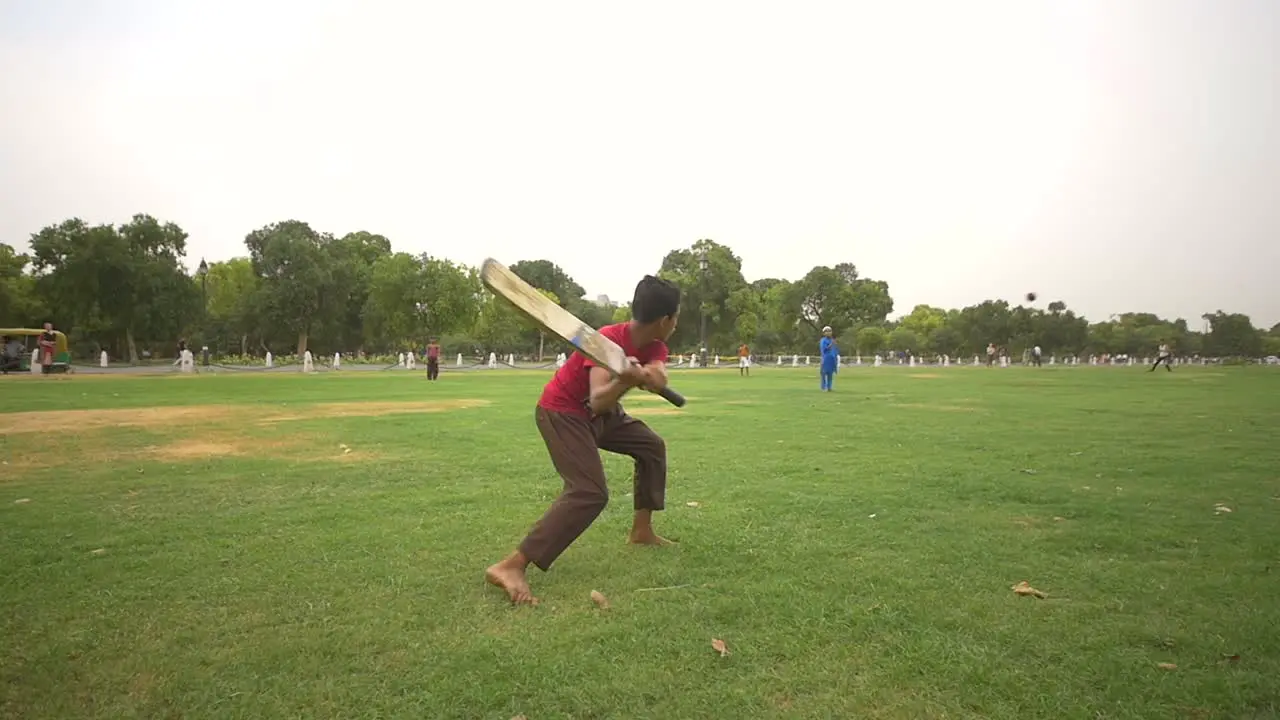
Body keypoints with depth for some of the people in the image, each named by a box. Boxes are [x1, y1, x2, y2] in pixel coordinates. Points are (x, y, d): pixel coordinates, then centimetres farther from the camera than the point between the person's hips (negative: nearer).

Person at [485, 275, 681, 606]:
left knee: (652, 446, 19)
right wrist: (626, 380, -58)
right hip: (562, 412, -9)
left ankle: (642, 531, 32)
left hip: (600, 412, 9)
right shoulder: (609, 340, -29)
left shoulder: (654, 346, -5)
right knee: (590, 493, -24)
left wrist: (644, 374, -49)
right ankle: (510, 566, -28)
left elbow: (659, 380, -27)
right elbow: (598, 401, -40)